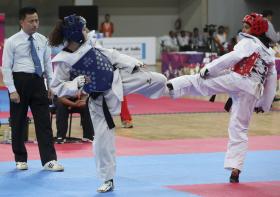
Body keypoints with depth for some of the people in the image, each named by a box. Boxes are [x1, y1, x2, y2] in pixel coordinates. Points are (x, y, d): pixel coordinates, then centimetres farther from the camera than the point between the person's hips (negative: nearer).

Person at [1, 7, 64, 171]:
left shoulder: (42, 40, 6)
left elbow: (48, 63, 11)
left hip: (38, 82, 3)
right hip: (20, 82, -3)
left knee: (44, 122, -1)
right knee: (18, 123, 7)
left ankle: (49, 160, 0)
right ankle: (21, 159, 21)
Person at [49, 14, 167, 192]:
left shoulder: (89, 44, -6)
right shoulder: (63, 61, -20)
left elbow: (111, 55, 6)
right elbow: (57, 87, -13)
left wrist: (134, 63, 2)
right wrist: (78, 82, -27)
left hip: (118, 80, 4)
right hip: (100, 99, -4)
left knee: (159, 79, 5)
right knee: (103, 137, -1)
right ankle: (108, 180, 13)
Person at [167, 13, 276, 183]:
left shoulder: (249, 43, 4)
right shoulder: (270, 54, 26)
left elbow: (233, 57, -12)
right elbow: (272, 81, 27)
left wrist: (209, 69, -11)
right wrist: (264, 104, 32)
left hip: (236, 80, -6)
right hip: (252, 93, 6)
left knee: (198, 81, -2)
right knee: (239, 130, 8)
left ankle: (170, 86, -22)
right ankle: (235, 169, 3)